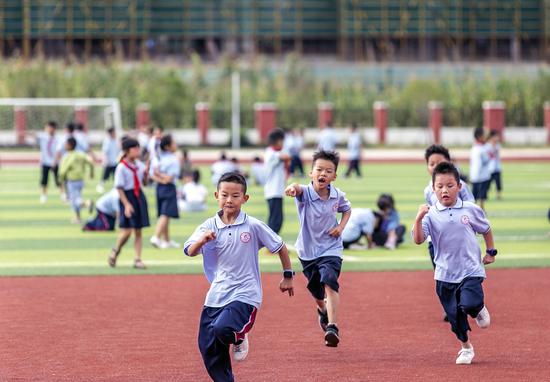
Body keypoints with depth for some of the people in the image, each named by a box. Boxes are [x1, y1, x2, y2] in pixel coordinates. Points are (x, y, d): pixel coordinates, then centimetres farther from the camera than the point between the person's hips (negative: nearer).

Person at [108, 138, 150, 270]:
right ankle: (115, 251, 19)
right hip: (127, 197, -6)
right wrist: (126, 204, -20)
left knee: (138, 230, 6)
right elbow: (119, 188, -14)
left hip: (139, 197, 6)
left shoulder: (139, 165, 7)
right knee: (127, 230, -8)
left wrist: (146, 174, -5)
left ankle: (137, 259, 9)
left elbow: (144, 183, 16)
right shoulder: (121, 167, -13)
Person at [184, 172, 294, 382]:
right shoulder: (209, 226, -2)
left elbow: (280, 247, 5)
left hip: (245, 295, -4)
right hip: (216, 295, 4)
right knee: (208, 348, 4)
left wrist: (288, 276, 12)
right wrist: (202, 241, -36)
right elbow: (189, 251, -16)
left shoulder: (253, 226, -7)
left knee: (222, 329, -29)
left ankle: (239, 338, 6)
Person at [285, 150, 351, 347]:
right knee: (316, 290, 19)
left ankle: (332, 327, -31)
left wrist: (341, 227, -5)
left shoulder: (338, 196, -9)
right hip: (308, 250, 1)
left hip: (330, 249, -1)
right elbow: (298, 189, -46)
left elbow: (347, 209, 14)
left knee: (330, 283, -25)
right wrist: (293, 188, -71)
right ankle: (322, 309, 53)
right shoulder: (305, 193, -19)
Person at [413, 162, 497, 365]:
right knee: (455, 315, 10)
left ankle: (480, 309, 14)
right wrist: (419, 219, -29)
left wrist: (491, 252, 16)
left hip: (471, 270, -1)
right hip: (445, 274, 2)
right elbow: (418, 240, -17)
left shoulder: (471, 210, -4)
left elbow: (486, 230, 14)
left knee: (469, 304, -23)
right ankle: (465, 347, 33)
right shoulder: (431, 215, -7)